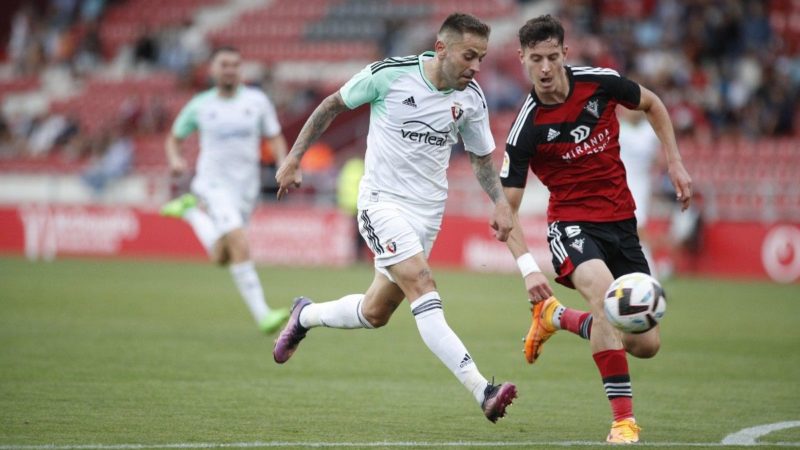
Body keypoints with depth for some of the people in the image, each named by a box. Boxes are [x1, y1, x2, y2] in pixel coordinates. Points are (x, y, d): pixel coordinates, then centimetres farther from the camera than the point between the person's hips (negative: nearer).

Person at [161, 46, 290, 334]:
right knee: (240, 245, -24)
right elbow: (174, 138, 14)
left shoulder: (257, 101, 2)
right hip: (214, 183, -3)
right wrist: (175, 159, -8)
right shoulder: (199, 105, 2)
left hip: (246, 187, 3)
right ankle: (262, 315, -24)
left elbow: (275, 138, 6)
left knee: (221, 258, 12)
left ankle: (192, 211, 36)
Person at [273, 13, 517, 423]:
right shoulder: (389, 74, -14)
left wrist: (501, 203, -4)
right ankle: (482, 391, -33)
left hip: (427, 211, 5)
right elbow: (333, 105, 1)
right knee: (422, 286, -24)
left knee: (375, 313, 10)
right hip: (382, 201, -5)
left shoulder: (471, 99, -2)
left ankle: (305, 316, 41)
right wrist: (294, 158, 3)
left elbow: (481, 158, 13)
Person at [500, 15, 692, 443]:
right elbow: (506, 208, -11)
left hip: (621, 221, 4)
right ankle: (623, 417, -29)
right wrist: (528, 267, -24)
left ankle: (557, 317, 27)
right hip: (572, 223, -4)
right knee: (602, 289, -37)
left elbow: (652, 105, 13)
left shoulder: (600, 83, -9)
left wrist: (675, 164, 6)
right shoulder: (527, 128, -16)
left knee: (645, 345, -1)